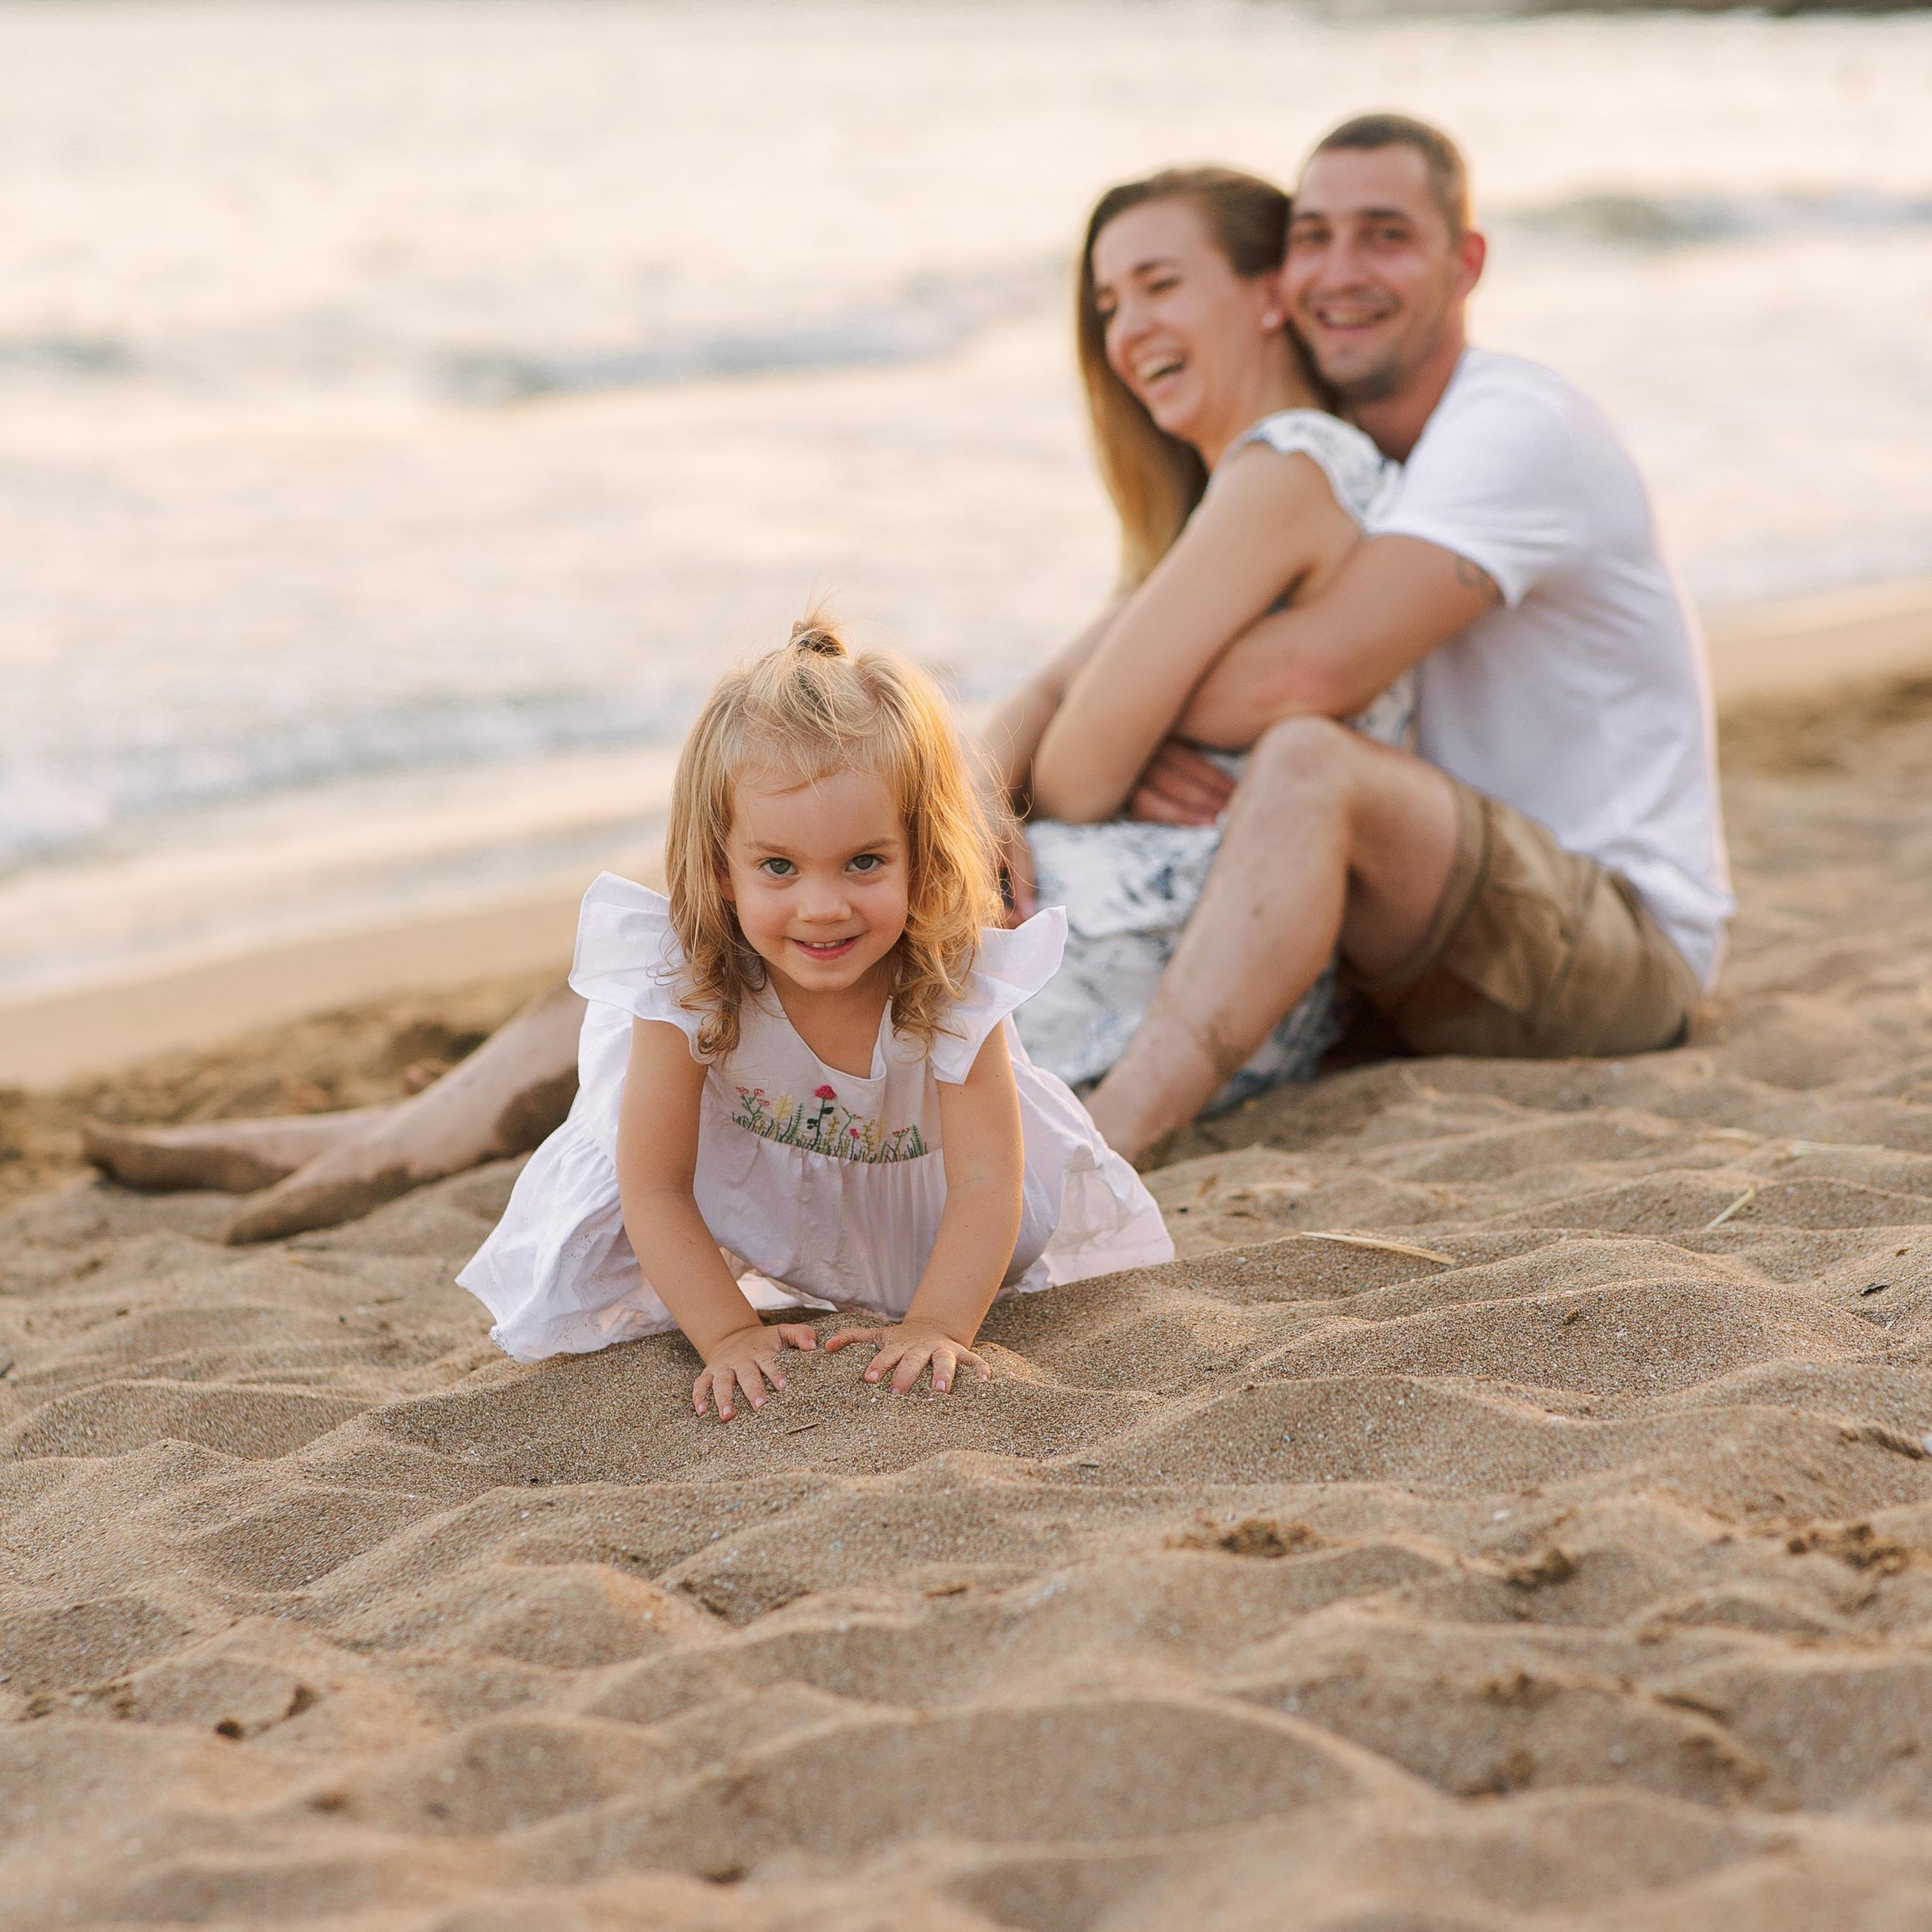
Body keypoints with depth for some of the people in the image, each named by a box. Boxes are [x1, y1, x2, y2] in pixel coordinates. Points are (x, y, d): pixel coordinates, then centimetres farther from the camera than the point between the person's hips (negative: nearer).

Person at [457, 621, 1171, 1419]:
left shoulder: (955, 981, -35)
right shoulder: (686, 985, -36)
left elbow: (985, 1182, -34)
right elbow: (655, 1188, -30)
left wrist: (936, 1325, -46)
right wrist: (730, 1334, -38)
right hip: (742, 1190, -1)